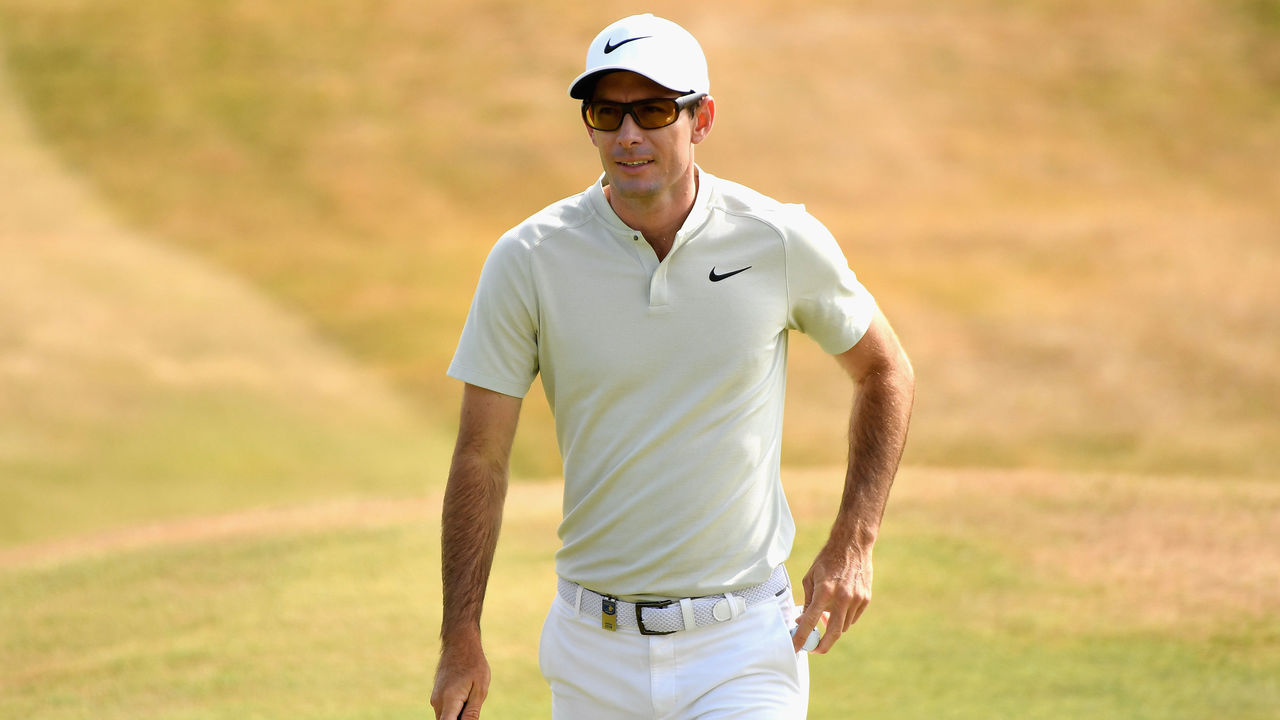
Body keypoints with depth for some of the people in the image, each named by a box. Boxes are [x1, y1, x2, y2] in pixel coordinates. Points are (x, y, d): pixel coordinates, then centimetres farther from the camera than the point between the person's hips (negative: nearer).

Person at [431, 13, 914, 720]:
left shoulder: (782, 243, -5)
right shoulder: (527, 260, -5)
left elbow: (884, 372, 11)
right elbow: (481, 457, -1)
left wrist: (852, 544, 1)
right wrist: (461, 640, -6)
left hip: (743, 642, -1)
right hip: (594, 650, 1)